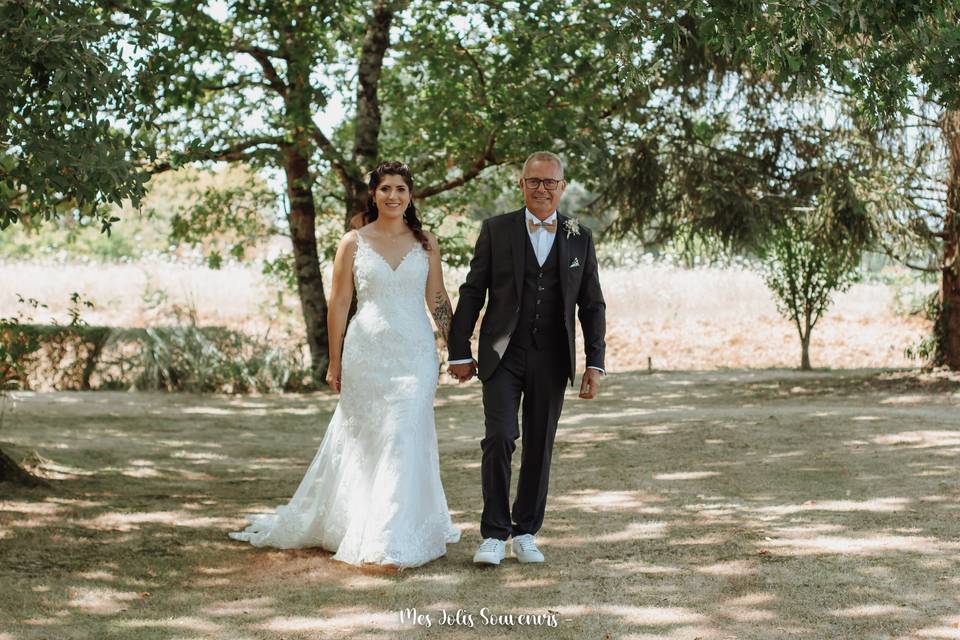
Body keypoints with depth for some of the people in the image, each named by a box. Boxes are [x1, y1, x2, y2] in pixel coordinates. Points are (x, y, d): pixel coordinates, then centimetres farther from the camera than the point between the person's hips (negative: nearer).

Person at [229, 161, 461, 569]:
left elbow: (438, 300, 10)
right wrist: (335, 362, 2)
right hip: (366, 352, -1)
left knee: (405, 442, -3)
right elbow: (338, 304, 4)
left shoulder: (425, 243, 7)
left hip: (415, 355, 1)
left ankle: (396, 539, 6)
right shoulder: (353, 242, 2)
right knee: (362, 443, 6)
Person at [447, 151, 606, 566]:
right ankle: (494, 535, -5)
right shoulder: (496, 230, 1)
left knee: (540, 446, 6)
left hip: (551, 360, 2)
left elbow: (592, 305, 8)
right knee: (499, 438, -13)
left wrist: (595, 363, 0)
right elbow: (472, 293, 3)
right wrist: (459, 352, 0)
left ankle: (525, 534, 18)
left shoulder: (580, 238, 7)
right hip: (502, 356, -2)